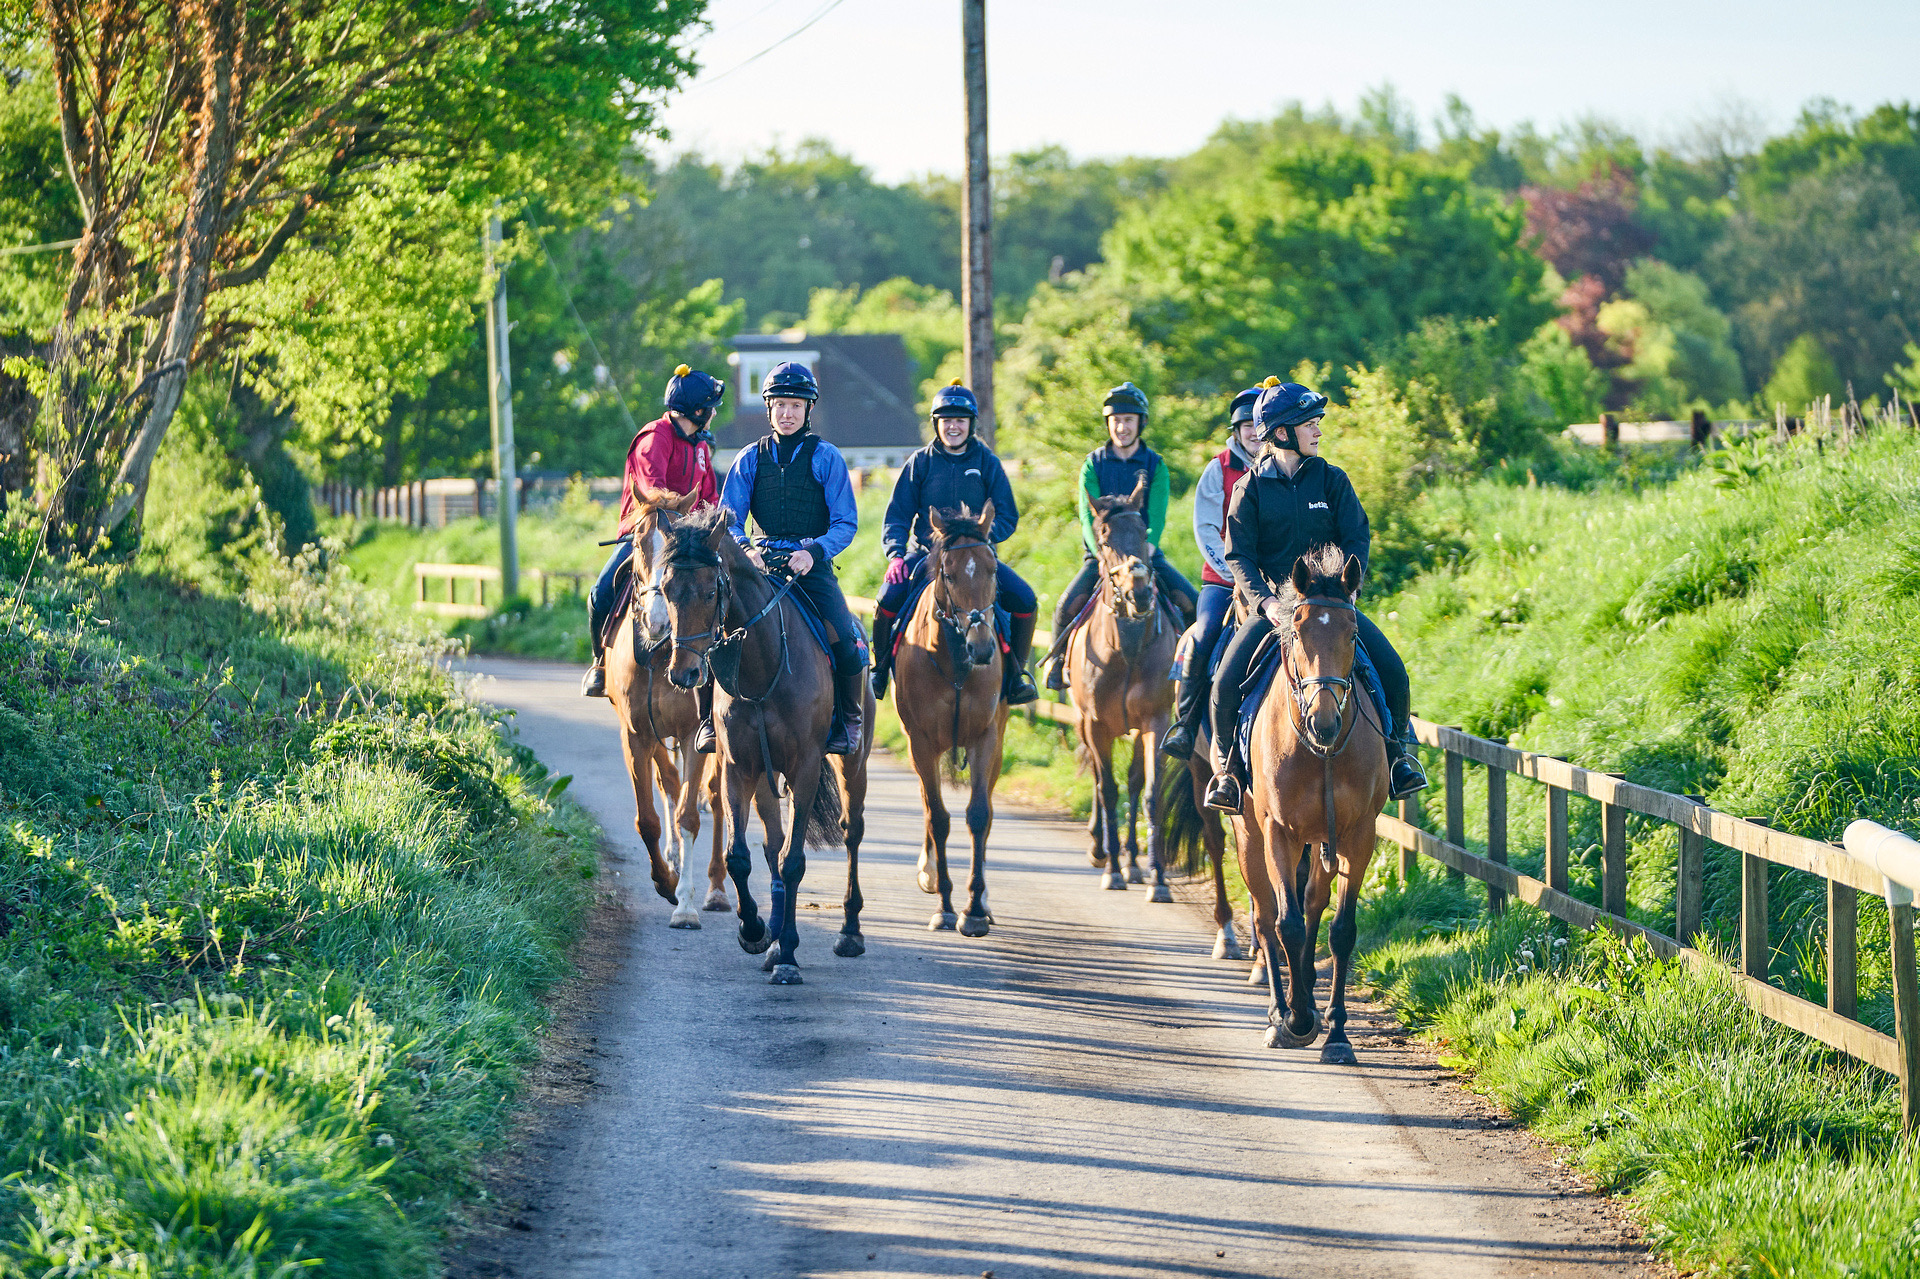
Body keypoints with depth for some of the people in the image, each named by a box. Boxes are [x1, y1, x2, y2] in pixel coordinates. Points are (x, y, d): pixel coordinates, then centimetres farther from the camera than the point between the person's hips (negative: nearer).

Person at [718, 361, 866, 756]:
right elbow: (729, 519, 6)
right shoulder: (751, 459, 10)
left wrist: (815, 552, -20)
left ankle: (848, 719, 2)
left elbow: (846, 523, -1)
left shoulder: (826, 457, 3)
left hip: (812, 564, -2)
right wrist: (744, 549, -17)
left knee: (846, 641, -22)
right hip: (761, 561, 2)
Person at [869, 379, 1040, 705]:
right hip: (925, 553, 0)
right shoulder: (920, 463, 5)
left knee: (1025, 600, -21)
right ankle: (880, 670, -3)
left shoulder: (986, 462, 5)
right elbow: (897, 516, 6)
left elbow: (1007, 516, 3)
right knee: (888, 599, -27)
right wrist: (895, 554, -12)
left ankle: (1017, 672, 1)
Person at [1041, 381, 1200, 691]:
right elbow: (1089, 517, -9)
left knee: (1190, 602, -19)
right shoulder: (1093, 465, 2)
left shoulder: (1155, 466, 3)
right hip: (1101, 554, -1)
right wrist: (1104, 555, -25)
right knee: (1068, 605, -24)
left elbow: (1156, 519, -8)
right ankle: (1057, 657, 1)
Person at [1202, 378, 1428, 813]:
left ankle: (1398, 751, 8)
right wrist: (1265, 600, -20)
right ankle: (1229, 768, 2)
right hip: (1274, 605, -1)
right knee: (1226, 685, -20)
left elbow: (1357, 539, 1)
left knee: (1391, 669, -16)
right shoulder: (1251, 488, -1)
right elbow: (1239, 555, -4)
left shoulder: (1332, 480, 4)